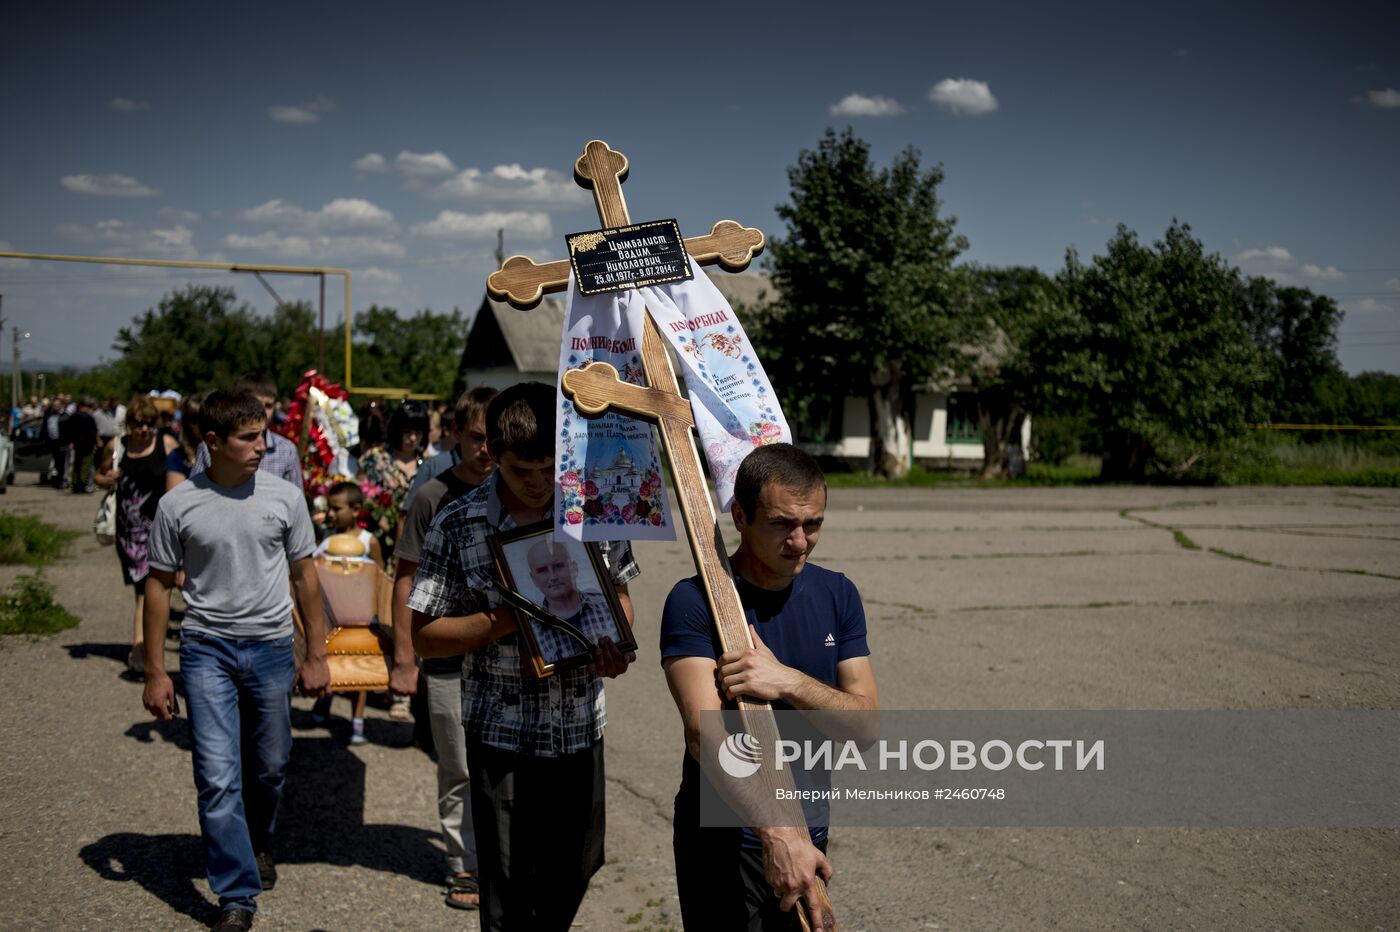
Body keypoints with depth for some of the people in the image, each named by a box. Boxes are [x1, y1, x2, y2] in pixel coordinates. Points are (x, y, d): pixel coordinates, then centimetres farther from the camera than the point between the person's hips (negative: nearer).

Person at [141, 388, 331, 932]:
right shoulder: (178, 506, -4)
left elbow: (304, 576, 7)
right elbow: (159, 587, 3)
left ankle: (258, 844, 43)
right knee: (218, 779, -7)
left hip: (272, 648, 2)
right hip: (207, 649, -1)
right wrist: (155, 673, 1)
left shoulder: (284, 497, -1)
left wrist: (316, 656, 7)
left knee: (270, 769, 14)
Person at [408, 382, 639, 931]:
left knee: (578, 866, 18)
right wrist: (503, 621, -23)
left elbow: (619, 593, 11)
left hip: (581, 726, 3)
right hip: (501, 735, -3)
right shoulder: (458, 527, -11)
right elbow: (424, 636, -8)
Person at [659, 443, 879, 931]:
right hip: (722, 841, -5)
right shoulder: (695, 602, -16)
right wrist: (778, 831, -37)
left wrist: (789, 681, -22)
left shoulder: (837, 595, 1)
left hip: (809, 834, 5)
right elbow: (705, 732, -27)